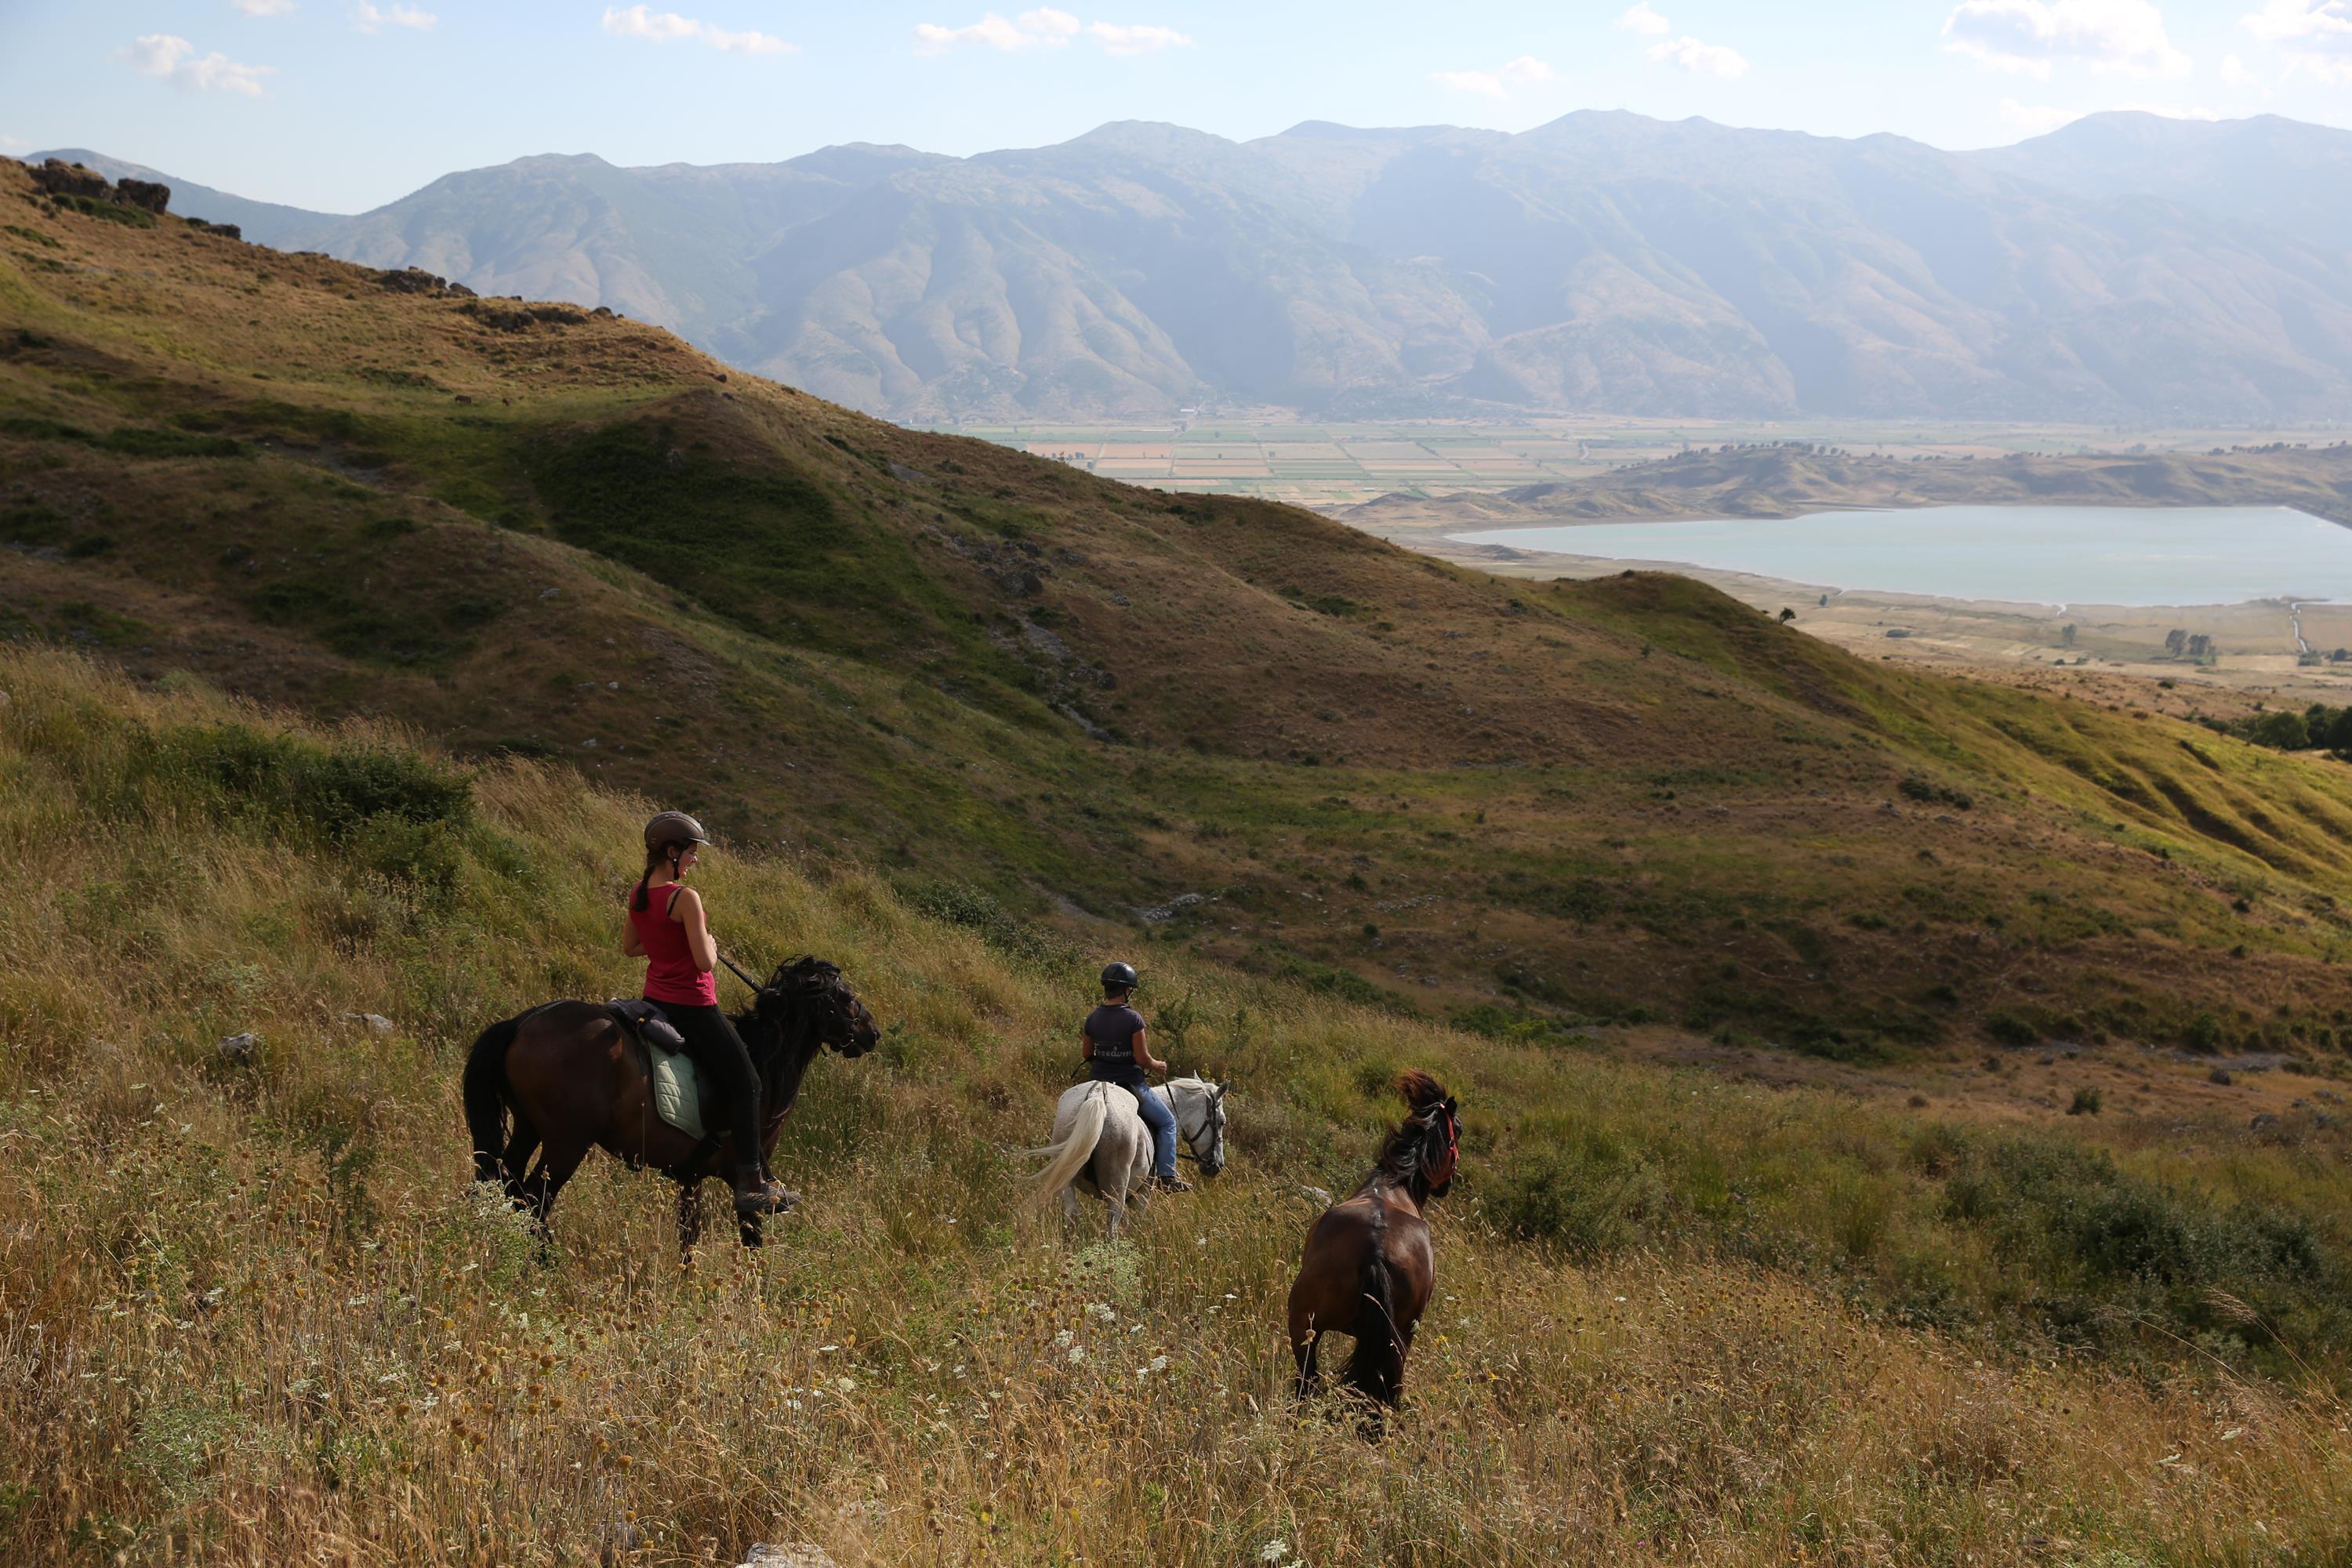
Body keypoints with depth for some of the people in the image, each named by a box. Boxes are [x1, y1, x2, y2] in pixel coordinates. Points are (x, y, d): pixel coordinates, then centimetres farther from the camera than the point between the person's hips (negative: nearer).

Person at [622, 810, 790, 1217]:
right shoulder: (686, 897, -22)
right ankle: (751, 1185, -2)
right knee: (746, 1084, 1)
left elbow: (630, 948, 16)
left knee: (726, 1079, 25)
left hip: (655, 998, 9)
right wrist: (710, 941, -2)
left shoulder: (637, 893, 4)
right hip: (693, 1005, -9)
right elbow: (705, 962, -22)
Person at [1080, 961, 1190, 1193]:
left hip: (1100, 1083, 5)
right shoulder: (1133, 1019, -18)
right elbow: (1142, 1059, -18)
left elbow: (1087, 1055, 7)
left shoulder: (1093, 1018, -2)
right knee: (1167, 1122, 14)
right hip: (1131, 1084, -5)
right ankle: (1167, 1176, 7)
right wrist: (1158, 1066, 2)